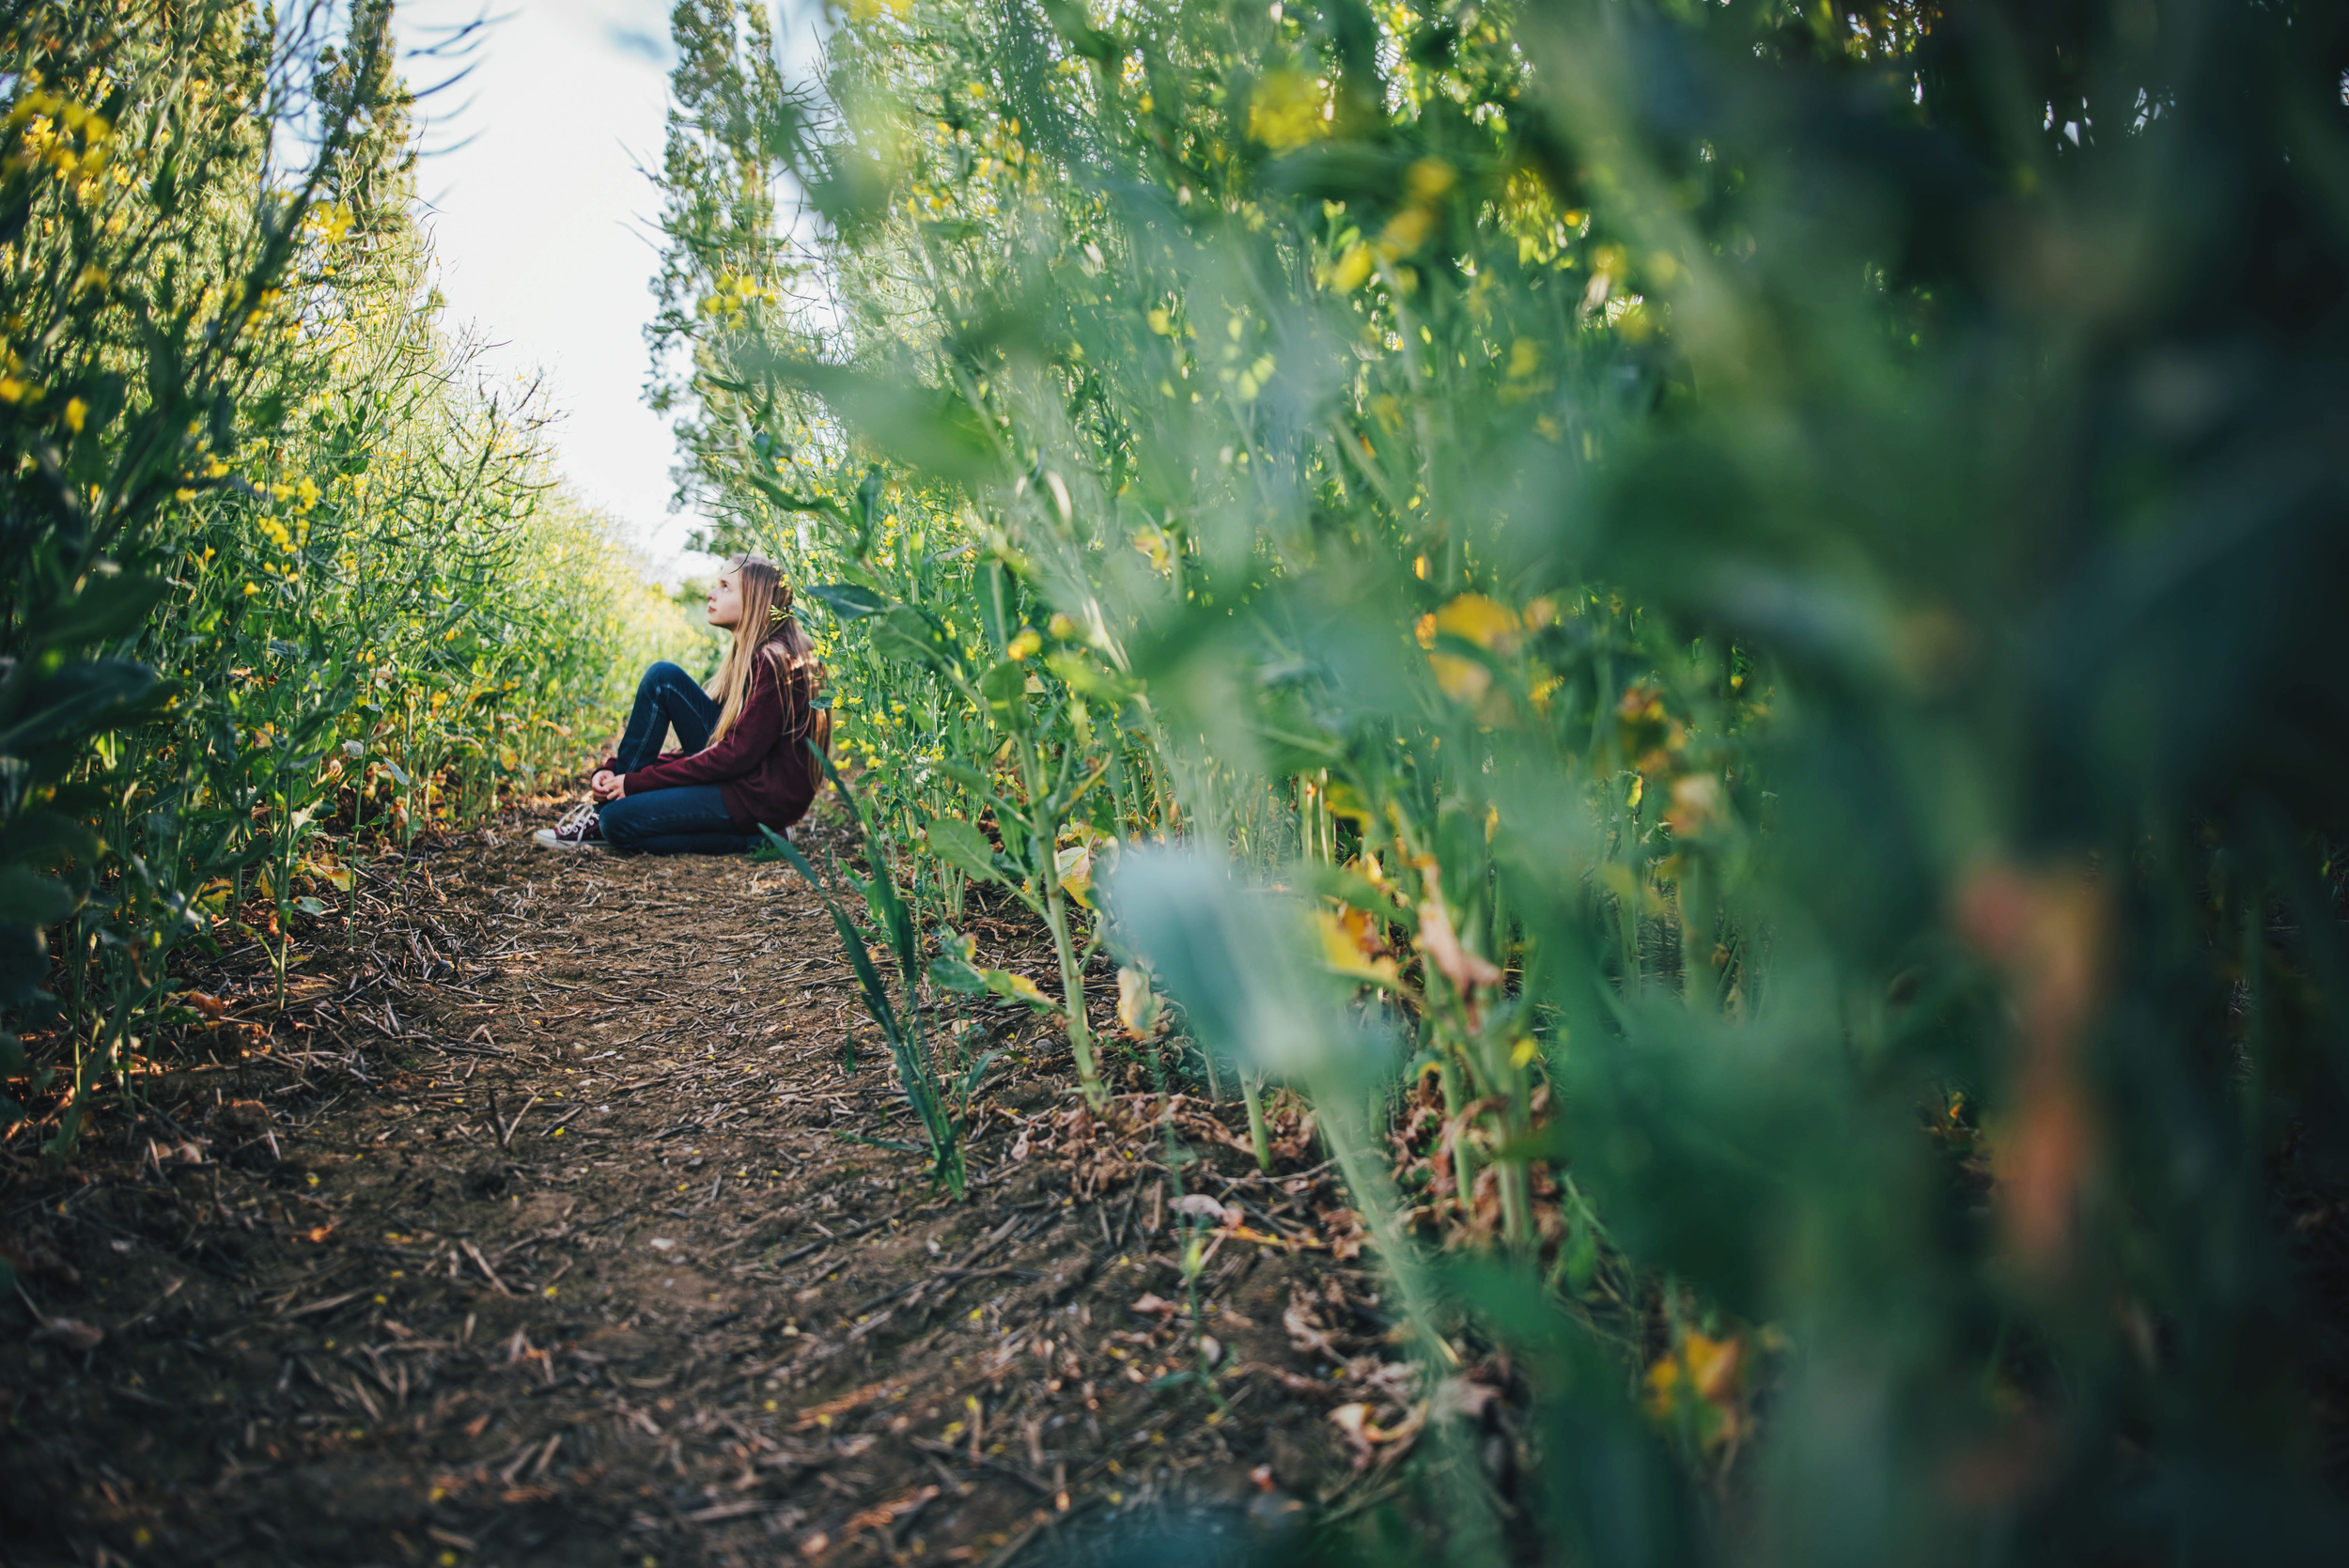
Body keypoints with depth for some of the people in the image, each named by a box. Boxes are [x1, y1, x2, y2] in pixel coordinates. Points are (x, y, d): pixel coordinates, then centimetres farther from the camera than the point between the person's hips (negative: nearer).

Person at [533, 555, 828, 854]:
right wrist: (613, 769, 0)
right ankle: (609, 795, -2)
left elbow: (736, 756, -22)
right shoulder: (749, 653, 11)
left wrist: (637, 781, -17)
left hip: (762, 796, -10)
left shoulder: (776, 662, -18)